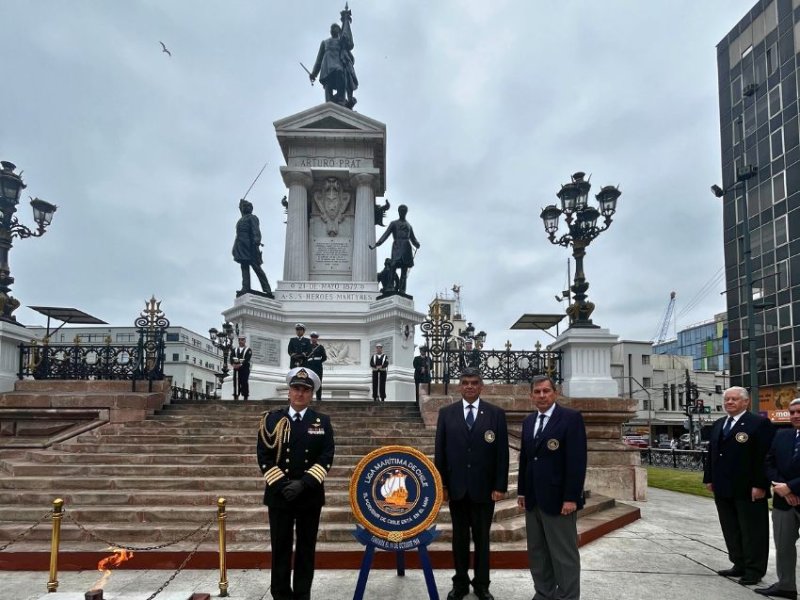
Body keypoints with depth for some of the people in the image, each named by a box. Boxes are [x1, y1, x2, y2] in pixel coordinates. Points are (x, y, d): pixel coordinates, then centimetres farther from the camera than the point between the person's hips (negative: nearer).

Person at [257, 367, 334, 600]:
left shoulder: (322, 422, 3)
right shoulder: (272, 419, 1)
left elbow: (326, 457, -4)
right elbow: (264, 456, -3)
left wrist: (303, 484, -16)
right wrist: (282, 484, -13)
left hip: (311, 495, 1)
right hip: (279, 494, 0)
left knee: (306, 548, 8)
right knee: (280, 548, 6)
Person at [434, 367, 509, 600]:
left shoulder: (496, 414, -2)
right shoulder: (446, 413, 1)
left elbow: (502, 453, -3)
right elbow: (440, 451, 2)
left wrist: (500, 486, -6)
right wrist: (441, 484, -1)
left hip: (484, 487, -1)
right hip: (457, 487, 1)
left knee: (482, 537, 10)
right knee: (459, 537, 12)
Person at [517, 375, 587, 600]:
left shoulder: (571, 417, -9)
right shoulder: (528, 421, 12)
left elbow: (577, 460, -14)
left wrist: (571, 498, -18)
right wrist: (522, 490, 13)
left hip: (558, 499, -7)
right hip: (533, 499, 7)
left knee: (564, 555, 1)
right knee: (537, 552, 13)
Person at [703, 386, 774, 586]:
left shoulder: (759, 423, -8)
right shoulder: (718, 425, 14)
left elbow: (765, 457, -13)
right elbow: (711, 453, 17)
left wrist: (760, 485, -17)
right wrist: (709, 478, 12)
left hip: (748, 490, -7)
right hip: (723, 488, 7)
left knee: (752, 531, 4)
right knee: (731, 530, 13)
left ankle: (754, 570, 15)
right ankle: (740, 565, 24)